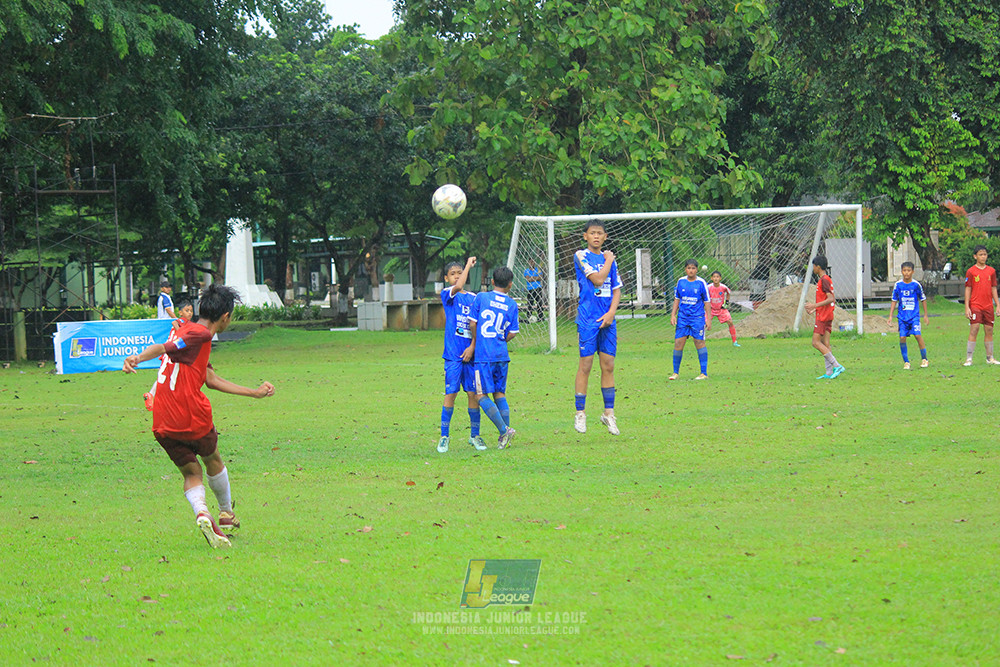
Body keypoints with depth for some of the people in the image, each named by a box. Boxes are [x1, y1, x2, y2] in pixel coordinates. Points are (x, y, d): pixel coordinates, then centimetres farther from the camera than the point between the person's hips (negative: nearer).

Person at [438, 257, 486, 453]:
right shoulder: (447, 295, 1)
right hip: (453, 354, -3)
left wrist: (472, 347, -4)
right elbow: (458, 287, -21)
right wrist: (469, 265, -13)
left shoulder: (473, 298, 11)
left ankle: (475, 435, 15)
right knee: (451, 393, -4)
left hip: (470, 353, 3)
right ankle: (444, 436, 5)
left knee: (473, 393, 4)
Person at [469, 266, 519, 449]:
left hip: (483, 355, -4)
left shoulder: (481, 297, -2)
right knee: (500, 393, 13)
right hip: (502, 355, 4)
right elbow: (512, 333, 4)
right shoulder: (512, 305, 4)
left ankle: (504, 430, -14)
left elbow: (472, 323, -2)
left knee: (481, 395, -2)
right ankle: (505, 439, 9)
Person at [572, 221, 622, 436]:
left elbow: (616, 289, 12)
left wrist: (611, 312, -3)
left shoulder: (609, 258, 13)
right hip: (588, 319, -5)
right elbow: (597, 279, -15)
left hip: (607, 319, 5)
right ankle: (580, 414, 2)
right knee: (585, 365, -5)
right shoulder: (581, 256, -3)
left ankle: (609, 413, 11)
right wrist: (608, 261, -1)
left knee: (608, 366, 5)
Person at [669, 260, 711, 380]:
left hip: (697, 317, -3)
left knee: (700, 343, -6)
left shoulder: (701, 283, -2)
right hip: (682, 318, 3)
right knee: (678, 343, -1)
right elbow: (677, 299, 14)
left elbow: (707, 302, 2)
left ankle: (704, 373, -1)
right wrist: (673, 315, 5)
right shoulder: (681, 282, 6)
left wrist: (709, 319, -2)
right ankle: (676, 372, 10)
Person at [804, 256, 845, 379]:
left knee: (816, 342, -10)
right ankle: (829, 372, 4)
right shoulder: (827, 279, 16)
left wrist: (815, 305, -24)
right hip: (828, 316, 10)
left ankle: (836, 365, -16)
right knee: (825, 344, 8)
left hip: (822, 317, -10)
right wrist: (814, 309, 23)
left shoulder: (824, 280, -14)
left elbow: (830, 299, -23)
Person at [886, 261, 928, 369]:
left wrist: (925, 315, 9)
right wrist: (890, 316, 7)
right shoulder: (898, 285, 2)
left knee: (917, 335, -16)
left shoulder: (916, 285, -2)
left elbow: (923, 299, 8)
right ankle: (906, 362, 7)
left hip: (914, 315, -2)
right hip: (902, 316, 2)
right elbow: (894, 301, 10)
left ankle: (924, 359, 0)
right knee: (902, 338, -6)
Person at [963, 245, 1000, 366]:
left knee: (989, 331, 7)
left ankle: (990, 358, 16)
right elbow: (968, 290, -1)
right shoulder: (971, 271, -2)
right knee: (974, 331, -9)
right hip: (975, 306, -4)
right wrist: (967, 307, -7)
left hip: (989, 306, 4)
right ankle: (968, 359, -9)